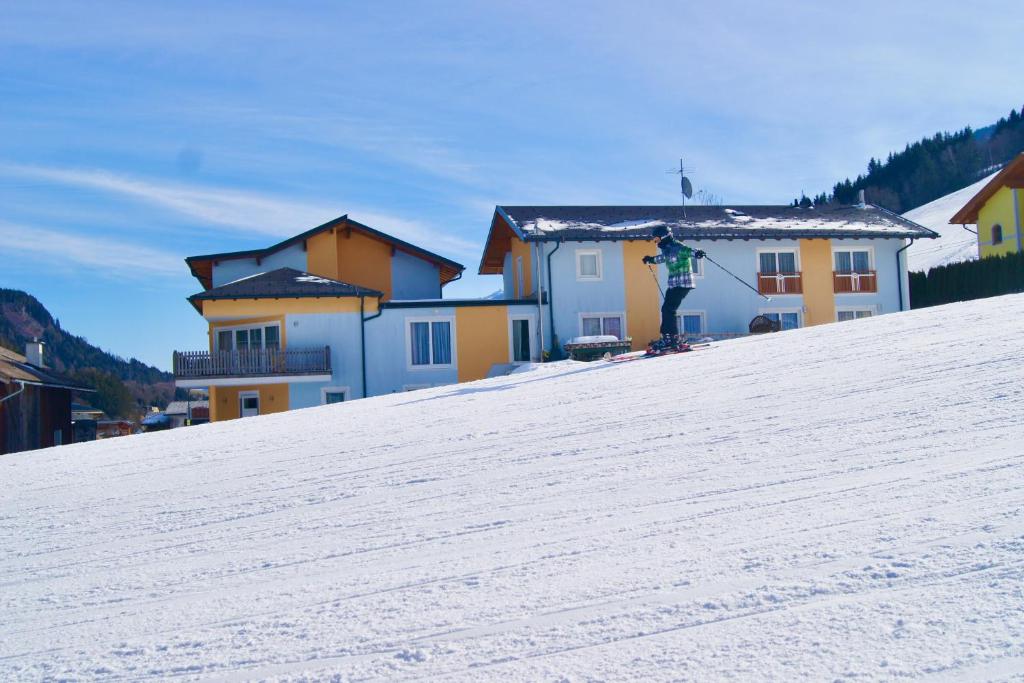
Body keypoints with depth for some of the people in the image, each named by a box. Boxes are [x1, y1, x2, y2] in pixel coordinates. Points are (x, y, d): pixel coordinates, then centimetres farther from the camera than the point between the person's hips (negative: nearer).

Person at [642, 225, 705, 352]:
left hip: (683, 284, -10)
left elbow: (687, 251, -33)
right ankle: (666, 337, 13)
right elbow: (663, 257, 38)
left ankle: (673, 339, -12)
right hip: (674, 284, 10)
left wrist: (696, 253, -56)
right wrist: (651, 259, 56)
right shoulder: (667, 249, 15)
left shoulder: (677, 247, -13)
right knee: (666, 309, 8)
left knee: (669, 309, -14)